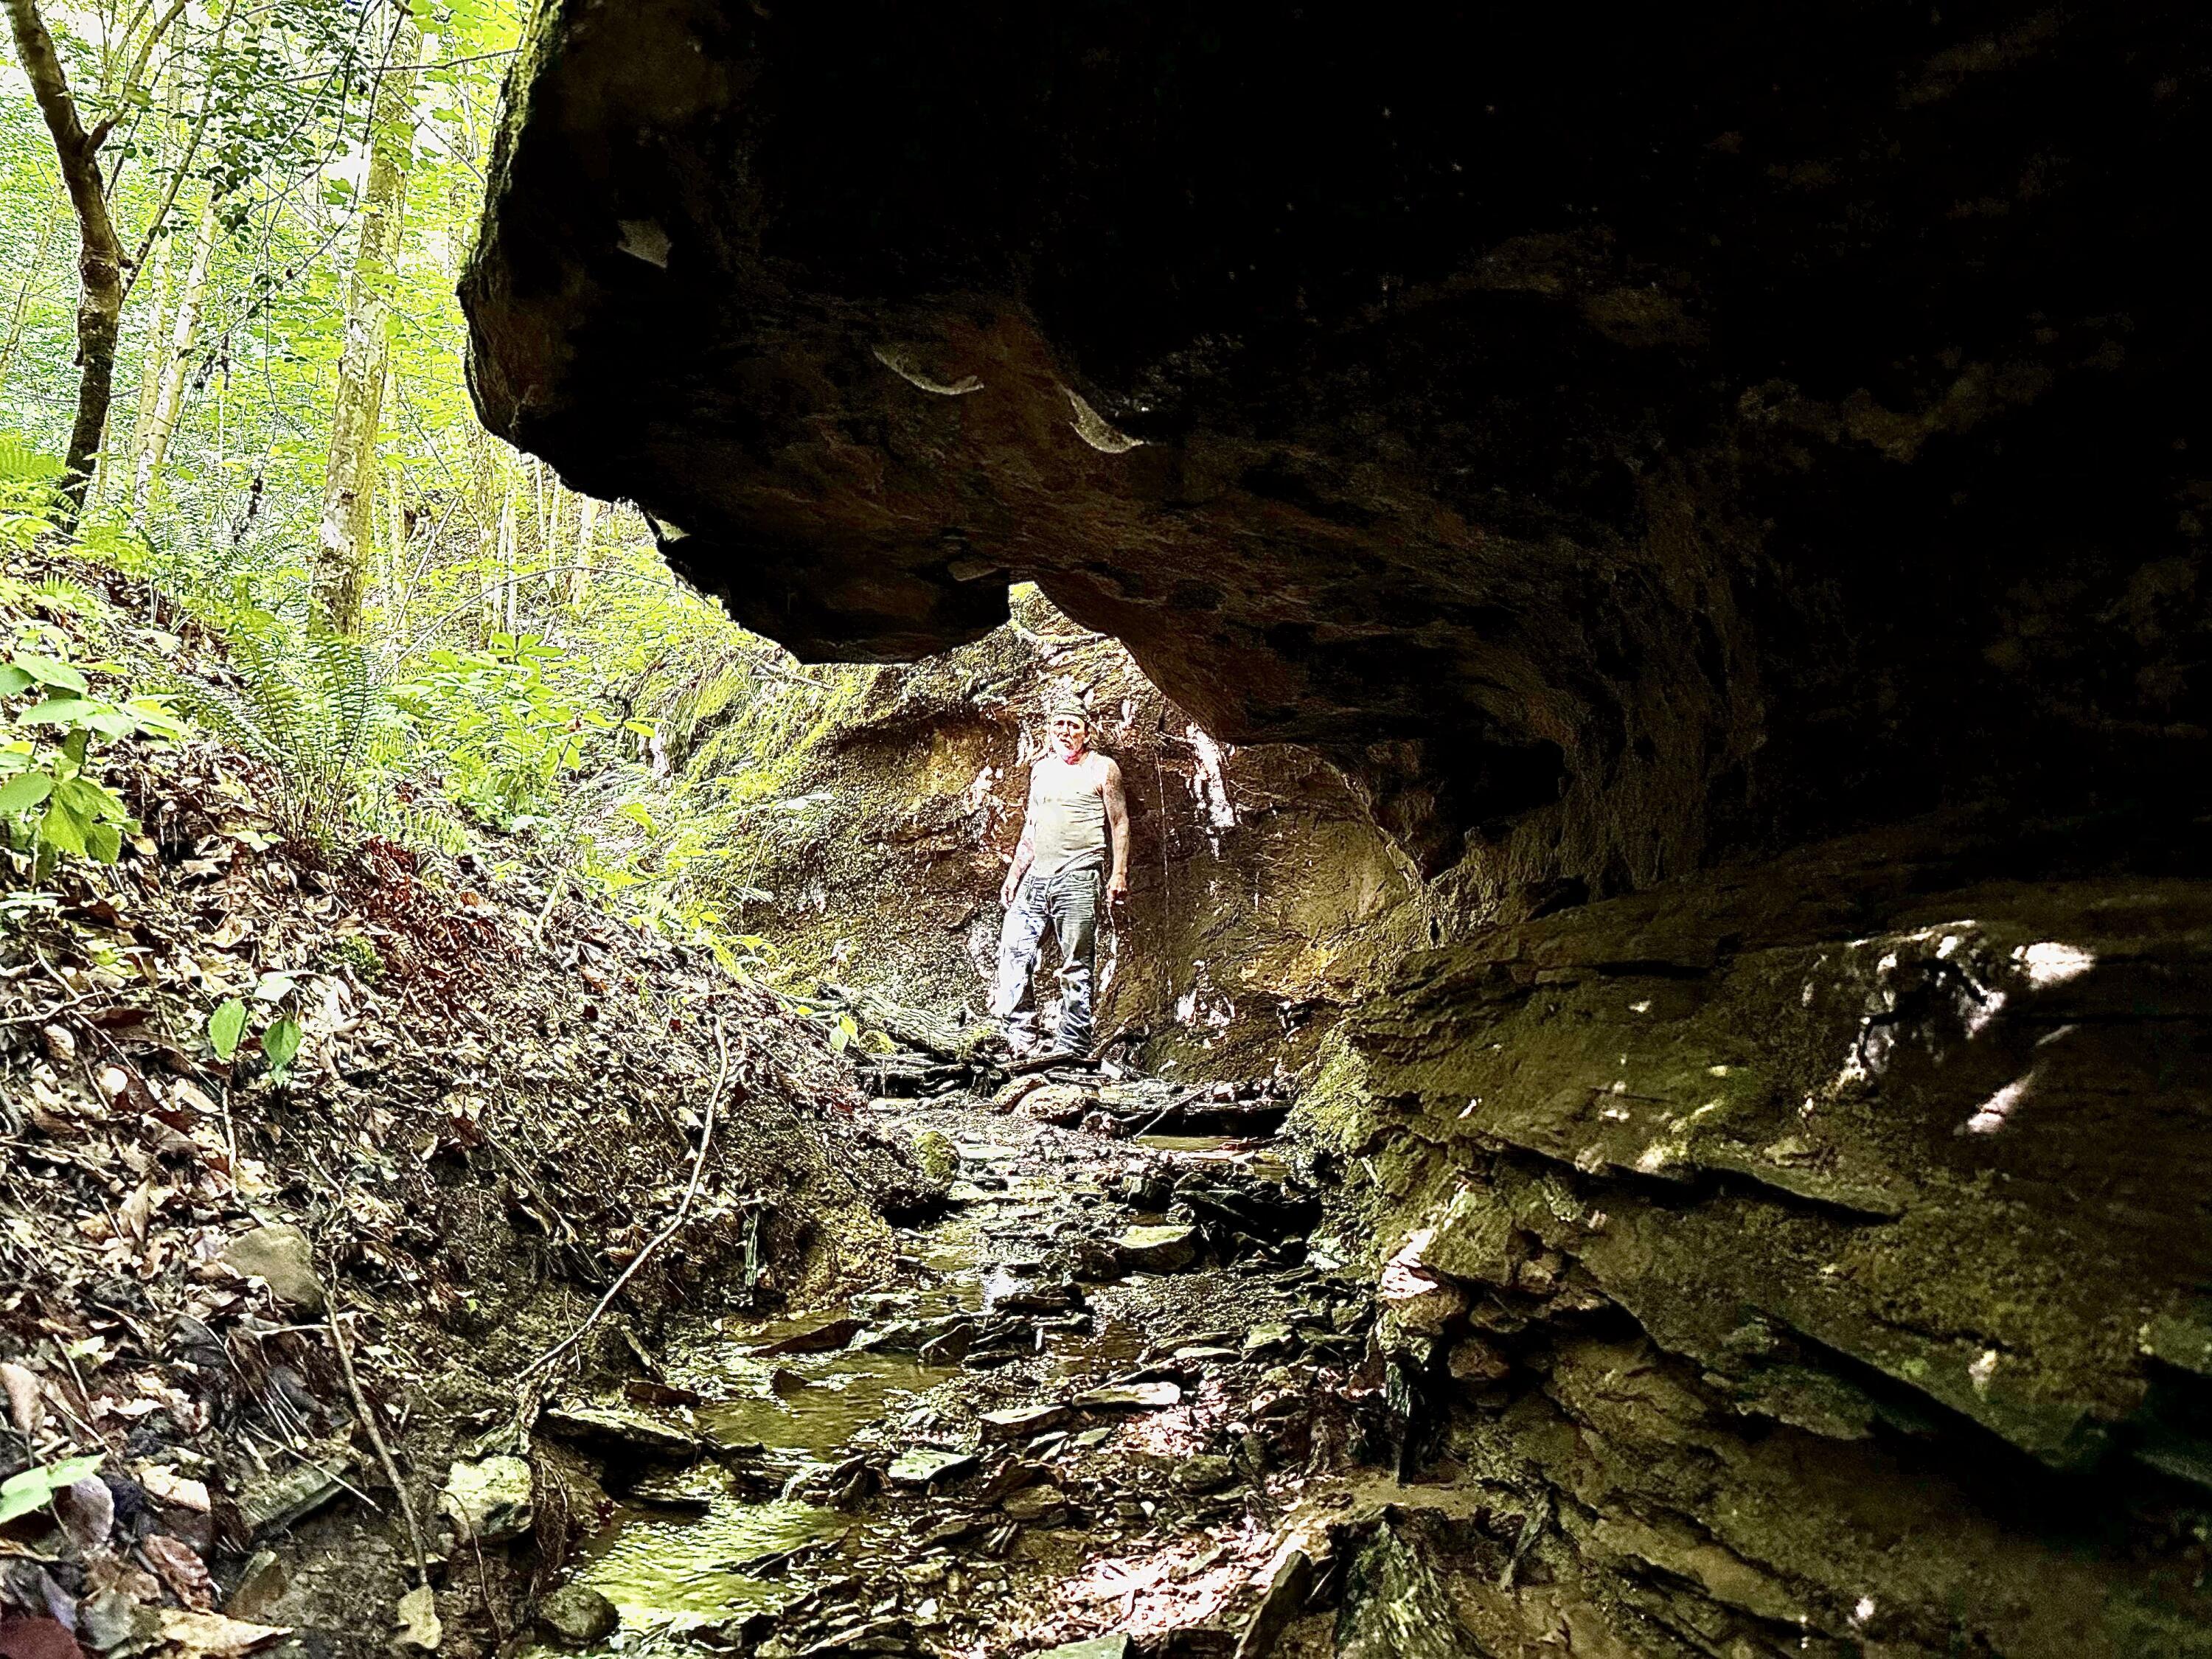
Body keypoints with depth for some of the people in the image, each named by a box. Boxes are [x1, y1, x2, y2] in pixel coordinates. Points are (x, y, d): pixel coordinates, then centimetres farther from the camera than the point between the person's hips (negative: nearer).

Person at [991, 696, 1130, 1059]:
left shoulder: (1101, 768, 4)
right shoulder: (1041, 768, 19)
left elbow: (1120, 824, 1)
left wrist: (1119, 875, -9)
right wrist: (1013, 875, 19)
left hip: (1079, 877, -6)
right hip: (1037, 874, 6)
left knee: (1076, 966, -4)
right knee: (1013, 950, -4)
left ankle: (1073, 1046, -3)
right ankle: (1017, 1037, -2)